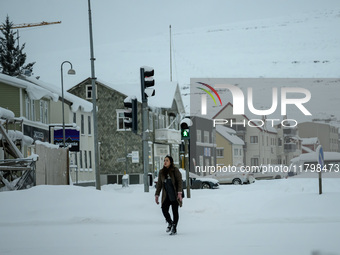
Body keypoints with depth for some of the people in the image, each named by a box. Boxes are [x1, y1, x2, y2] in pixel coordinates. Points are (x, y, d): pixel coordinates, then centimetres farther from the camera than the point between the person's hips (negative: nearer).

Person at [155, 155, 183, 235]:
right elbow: (159, 184, 13)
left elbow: (180, 182, -7)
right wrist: (156, 195, 7)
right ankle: (170, 223, 16)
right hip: (166, 195, 3)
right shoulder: (161, 172, 10)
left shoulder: (175, 170, -3)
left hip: (174, 195, -3)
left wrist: (179, 193, -17)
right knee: (164, 209, -10)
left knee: (175, 211, 0)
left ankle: (174, 228, 11)